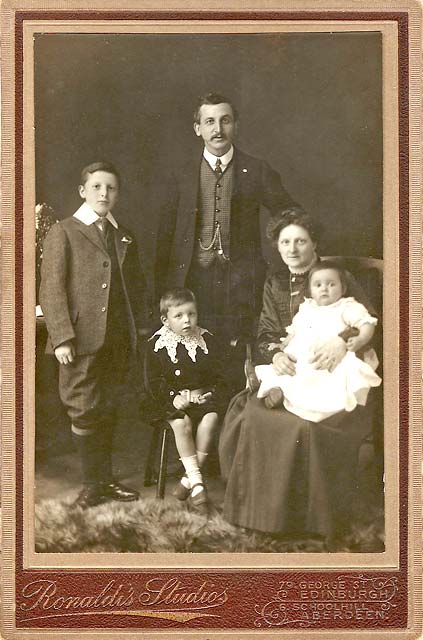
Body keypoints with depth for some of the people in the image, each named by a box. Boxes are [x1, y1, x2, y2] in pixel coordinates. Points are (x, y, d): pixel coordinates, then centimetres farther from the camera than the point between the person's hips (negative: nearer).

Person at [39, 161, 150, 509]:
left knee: (108, 411, 11)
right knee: (85, 411, -2)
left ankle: (103, 480, 21)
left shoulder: (124, 237, 16)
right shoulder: (63, 232, -1)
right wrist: (61, 337, -15)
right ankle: (94, 482, 11)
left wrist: (141, 328, 8)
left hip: (118, 339, 5)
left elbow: (138, 286, 20)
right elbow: (52, 288, -7)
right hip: (82, 339, -5)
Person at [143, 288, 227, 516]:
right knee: (181, 423, -32)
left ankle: (189, 479, -19)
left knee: (210, 419, -30)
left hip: (203, 395, 1)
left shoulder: (207, 340, 6)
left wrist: (211, 394, -11)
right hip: (173, 398, -1)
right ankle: (197, 483, -26)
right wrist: (173, 397, -15)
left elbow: (217, 375, 8)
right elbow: (154, 380, 0)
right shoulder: (157, 344, 1)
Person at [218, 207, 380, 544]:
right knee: (248, 413, -20)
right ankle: (261, 506, -4)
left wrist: (342, 340, -27)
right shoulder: (275, 284, 14)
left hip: (332, 378, -4)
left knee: (308, 426, -30)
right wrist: (275, 354, -15)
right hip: (290, 374, 5)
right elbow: (265, 334, 8)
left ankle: (317, 520, -13)